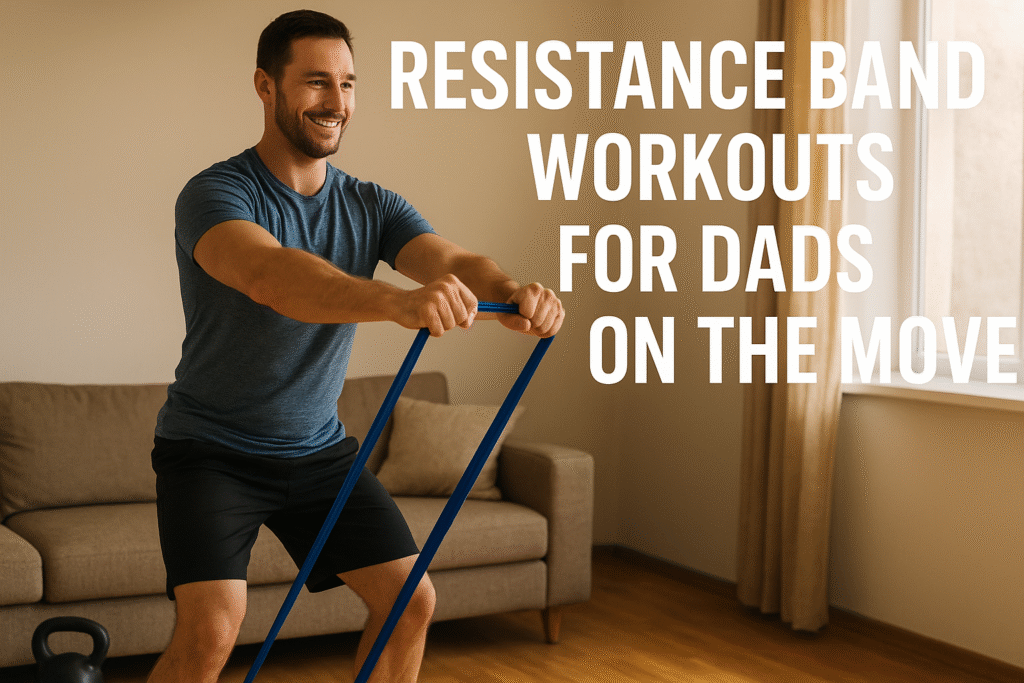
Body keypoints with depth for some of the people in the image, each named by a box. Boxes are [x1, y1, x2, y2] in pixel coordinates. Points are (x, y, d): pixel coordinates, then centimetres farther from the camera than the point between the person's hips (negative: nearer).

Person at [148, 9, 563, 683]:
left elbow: (451, 260, -19)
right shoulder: (215, 195, -18)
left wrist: (509, 293, -44)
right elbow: (272, 276, -40)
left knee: (411, 599, 1)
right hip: (211, 449, -5)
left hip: (319, 450, 5)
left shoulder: (372, 207, -1)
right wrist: (397, 301, -58)